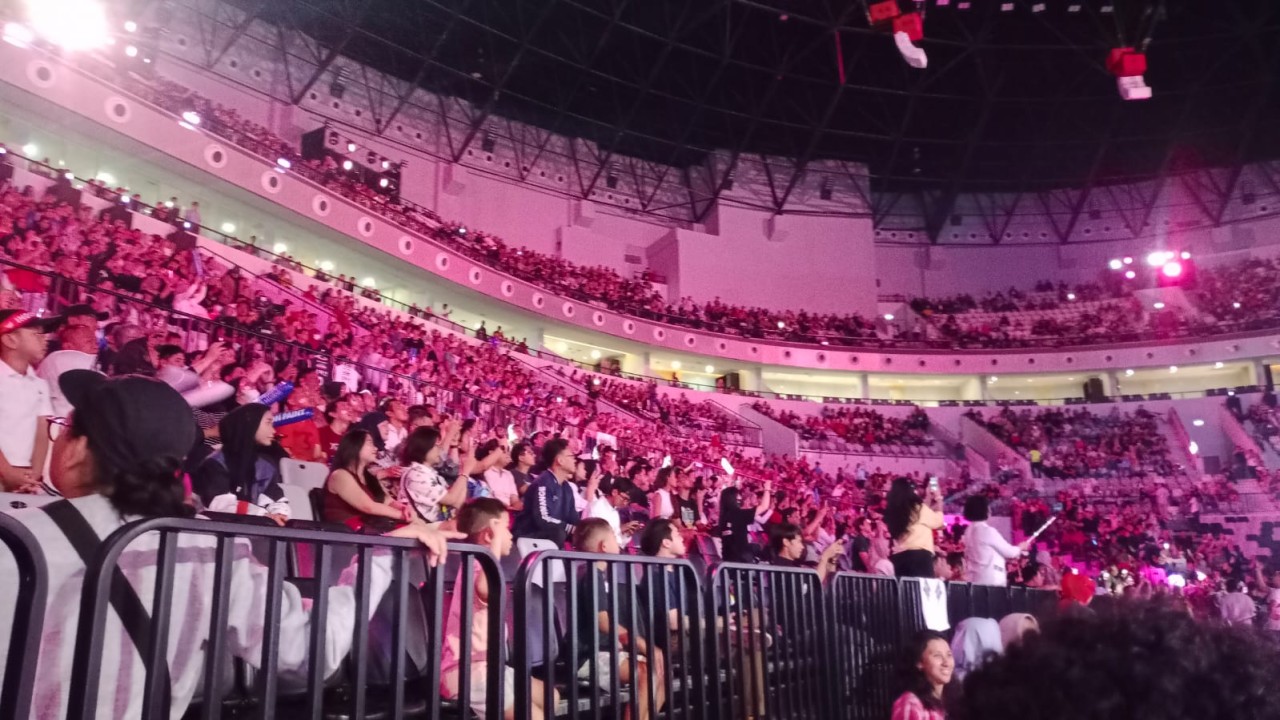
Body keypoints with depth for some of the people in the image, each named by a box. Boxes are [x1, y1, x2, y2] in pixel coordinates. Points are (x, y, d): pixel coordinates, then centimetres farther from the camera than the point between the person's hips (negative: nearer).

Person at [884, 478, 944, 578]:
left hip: (899, 557, 6)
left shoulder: (892, 511, 11)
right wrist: (939, 505, 27)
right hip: (919, 555, -6)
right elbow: (938, 522, 9)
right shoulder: (919, 508, -5)